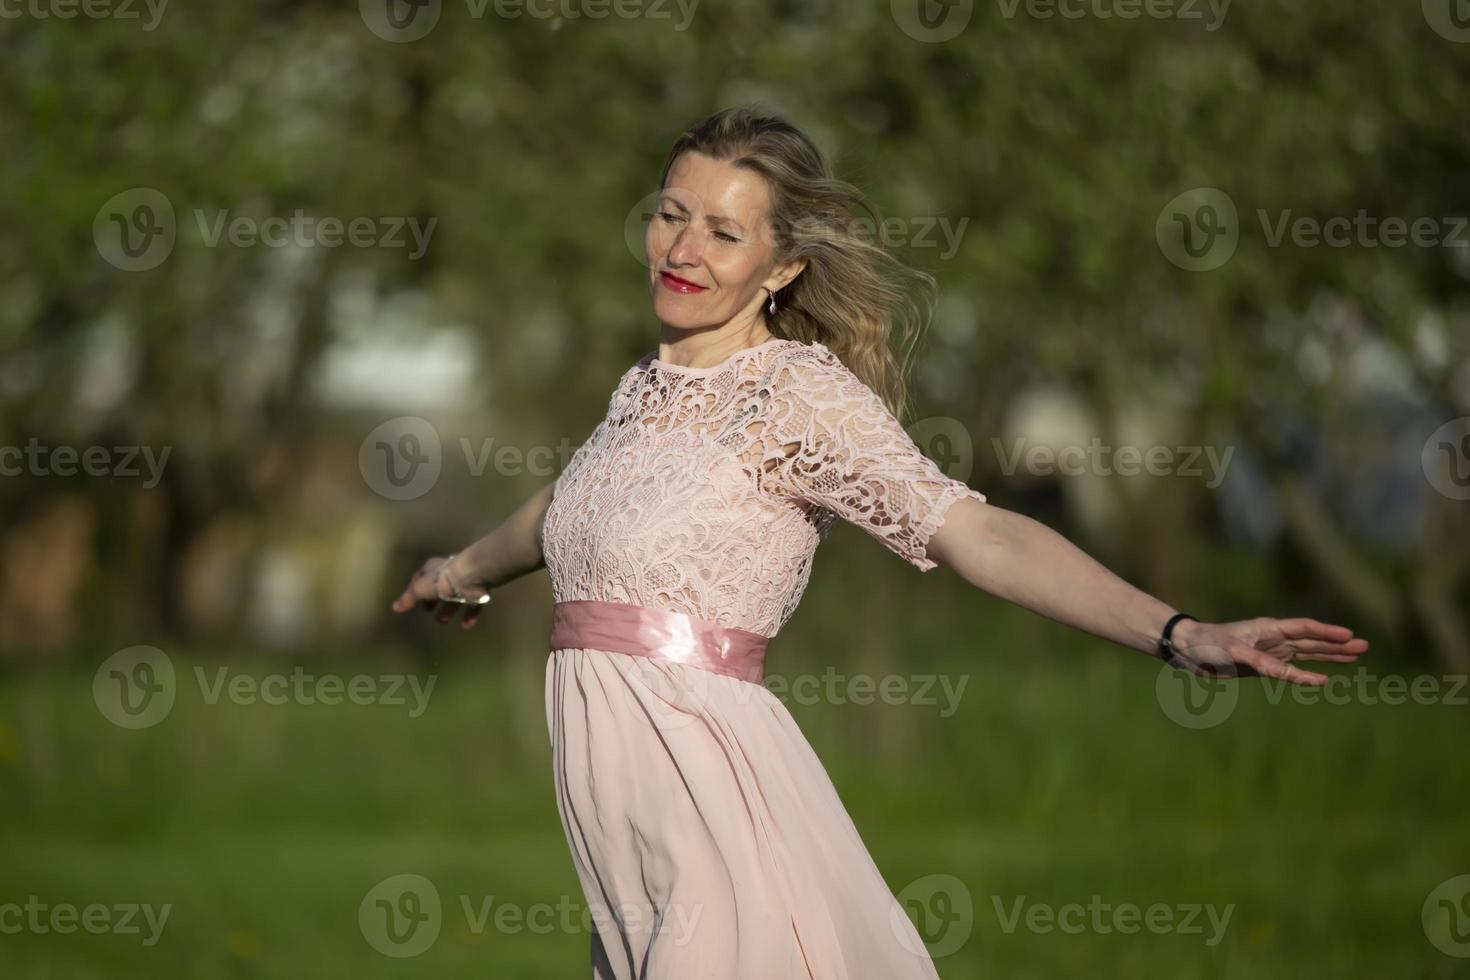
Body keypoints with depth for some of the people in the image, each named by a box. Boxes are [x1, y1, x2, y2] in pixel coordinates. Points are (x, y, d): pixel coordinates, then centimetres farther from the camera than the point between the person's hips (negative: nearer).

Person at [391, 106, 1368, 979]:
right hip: (605, 769, 7)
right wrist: (463, 570, 56)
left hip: (711, 783, -7)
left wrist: (1184, 636, -31)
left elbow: (979, 534, -18)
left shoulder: (802, 393, -8)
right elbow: (563, 508, 36)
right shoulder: (648, 385, 13)